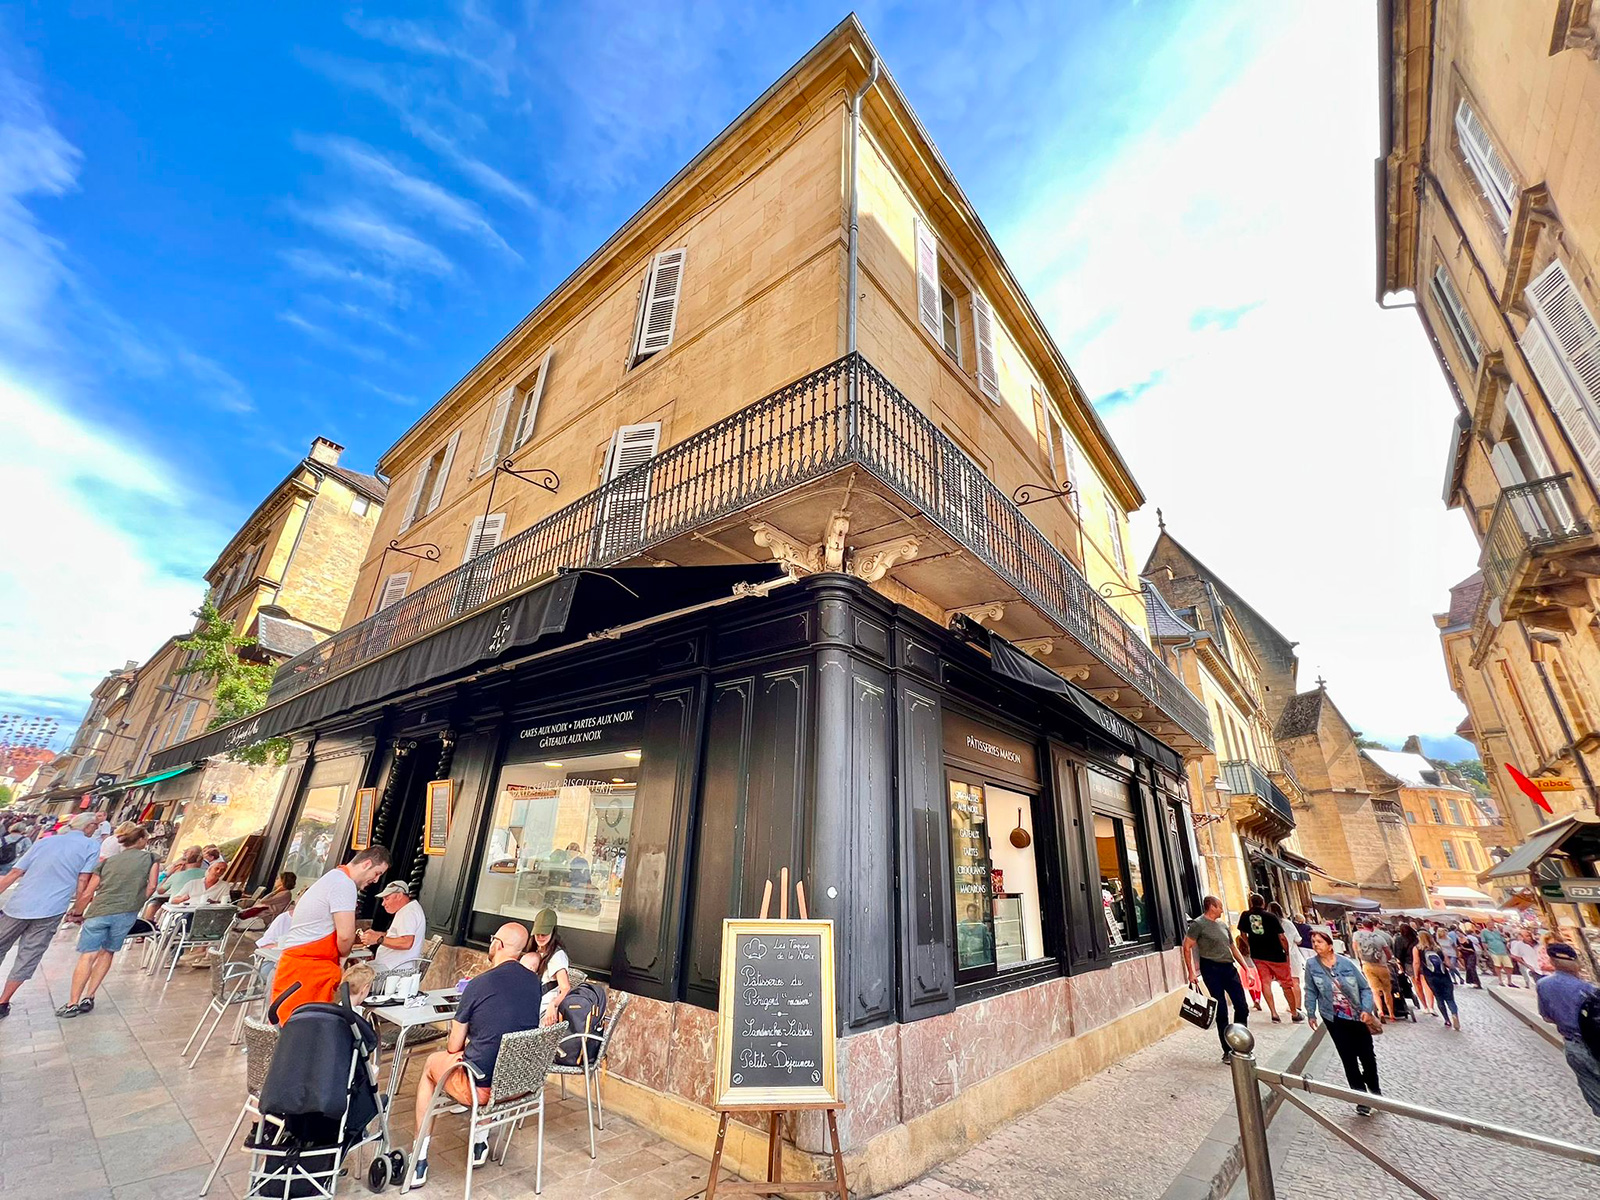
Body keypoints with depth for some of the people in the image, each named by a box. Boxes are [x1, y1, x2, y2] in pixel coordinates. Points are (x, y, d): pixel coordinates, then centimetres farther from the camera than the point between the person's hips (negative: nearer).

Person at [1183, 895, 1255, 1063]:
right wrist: (1191, 972, -12)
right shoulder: (1198, 924, -8)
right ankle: (1227, 1051, 11)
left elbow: (1233, 948, 22)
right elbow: (1187, 947, -10)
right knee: (1221, 1011, -1)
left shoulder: (1223, 925, 15)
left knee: (1242, 1007, 5)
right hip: (1211, 969, -7)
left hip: (1229, 968, 7)